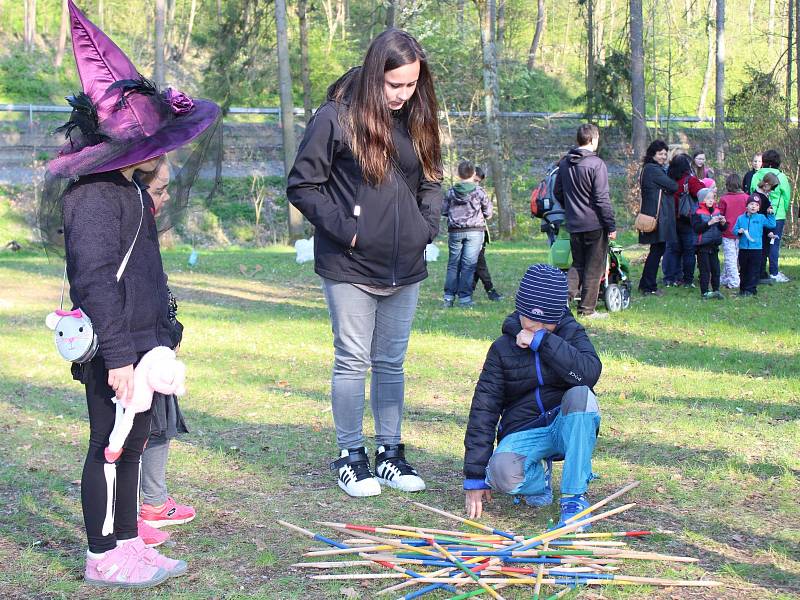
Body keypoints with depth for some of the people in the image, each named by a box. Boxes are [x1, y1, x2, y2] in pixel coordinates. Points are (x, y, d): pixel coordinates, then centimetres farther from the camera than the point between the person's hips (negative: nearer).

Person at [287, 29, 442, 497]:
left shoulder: (417, 120, 7)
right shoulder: (336, 117, -10)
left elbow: (431, 181, 18)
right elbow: (302, 185, -7)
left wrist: (428, 226, 2)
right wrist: (343, 228, -13)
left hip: (405, 267, 5)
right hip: (350, 266, -5)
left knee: (391, 363, 13)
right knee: (353, 362, 2)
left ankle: (390, 453, 24)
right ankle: (351, 457, 14)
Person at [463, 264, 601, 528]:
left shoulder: (571, 333, 0)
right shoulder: (503, 348, 0)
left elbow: (590, 373, -22)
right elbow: (483, 409, -4)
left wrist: (542, 341, -23)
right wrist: (475, 476, -9)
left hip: (568, 426, 1)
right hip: (523, 431, 0)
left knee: (580, 394, -32)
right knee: (503, 473, -33)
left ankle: (574, 495, -24)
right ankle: (539, 475, 6)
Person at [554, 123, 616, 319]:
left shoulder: (564, 163, 7)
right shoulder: (596, 164, -14)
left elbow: (558, 193, 16)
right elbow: (602, 199, -15)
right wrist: (611, 225, -9)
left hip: (573, 224, 6)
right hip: (595, 224, -6)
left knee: (577, 264, 16)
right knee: (593, 267, 4)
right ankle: (587, 309, 7)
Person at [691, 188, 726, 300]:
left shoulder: (716, 211, 9)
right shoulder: (697, 213, -9)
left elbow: (723, 228, 12)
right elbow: (696, 228, -19)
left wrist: (723, 223, -9)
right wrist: (709, 223, -25)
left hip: (714, 245, 6)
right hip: (703, 246, -6)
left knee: (715, 268, 9)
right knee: (705, 269, -1)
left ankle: (716, 290, 17)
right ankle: (704, 292, 5)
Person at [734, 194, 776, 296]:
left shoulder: (761, 218, 3)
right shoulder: (741, 218, 5)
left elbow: (772, 225, 2)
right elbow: (734, 230, 7)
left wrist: (771, 214, -5)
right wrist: (739, 231, -14)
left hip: (756, 248, -2)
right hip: (743, 248, 2)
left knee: (753, 270, -1)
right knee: (743, 269, 11)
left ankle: (750, 289, 5)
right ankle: (743, 288, 21)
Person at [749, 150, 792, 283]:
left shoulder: (756, 176, -1)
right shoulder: (780, 176, -8)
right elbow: (787, 197, -3)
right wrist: (784, 211, 13)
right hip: (777, 215, -3)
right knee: (774, 243, 1)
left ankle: (762, 273, 14)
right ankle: (774, 273, 0)